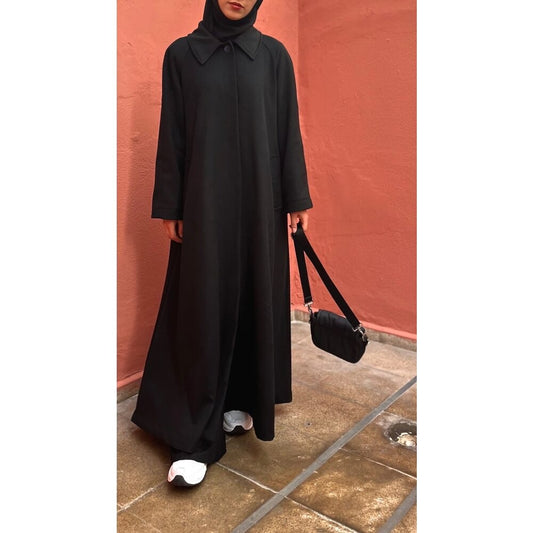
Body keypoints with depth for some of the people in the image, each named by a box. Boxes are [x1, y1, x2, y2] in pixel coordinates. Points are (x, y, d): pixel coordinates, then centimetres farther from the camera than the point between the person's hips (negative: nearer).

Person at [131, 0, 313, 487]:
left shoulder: (273, 54, 8)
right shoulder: (182, 54, 5)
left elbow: (288, 131, 7)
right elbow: (172, 136, 3)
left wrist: (297, 199, 3)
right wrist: (169, 207, -1)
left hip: (259, 199, 2)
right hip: (205, 202, -1)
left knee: (256, 296, 6)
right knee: (204, 307, -3)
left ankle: (244, 399, 26)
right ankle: (197, 438, 5)